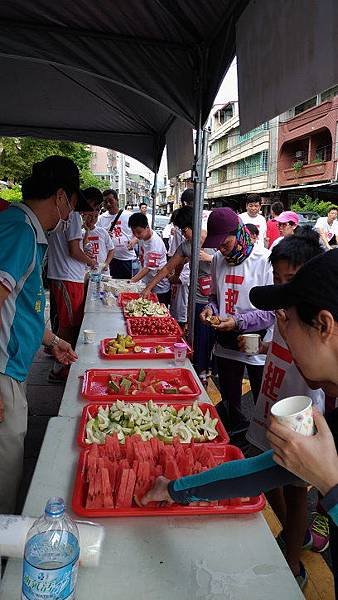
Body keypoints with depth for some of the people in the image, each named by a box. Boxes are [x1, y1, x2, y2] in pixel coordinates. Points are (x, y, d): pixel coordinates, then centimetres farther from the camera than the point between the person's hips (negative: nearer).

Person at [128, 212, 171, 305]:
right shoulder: (142, 236, -2)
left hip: (159, 288, -8)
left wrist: (131, 281, -36)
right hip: (147, 284, 8)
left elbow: (148, 268, -31)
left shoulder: (155, 243, -27)